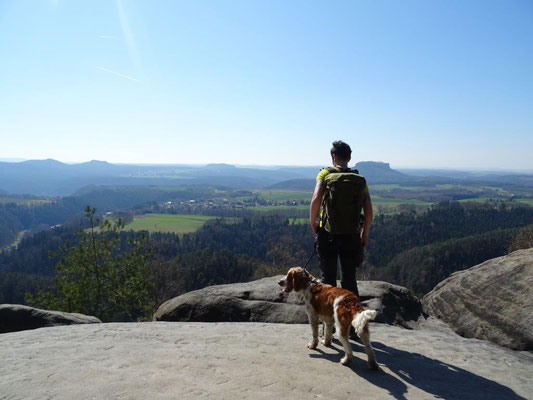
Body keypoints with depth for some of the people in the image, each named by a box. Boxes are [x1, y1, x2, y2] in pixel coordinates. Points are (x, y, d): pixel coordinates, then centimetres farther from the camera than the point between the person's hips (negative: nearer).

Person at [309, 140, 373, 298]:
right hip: (352, 235, 2)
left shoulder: (325, 174, -4)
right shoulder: (360, 179, 5)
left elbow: (316, 199, -19)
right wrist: (365, 234, 11)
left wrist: (312, 222, -5)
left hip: (327, 233, -2)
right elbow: (369, 211, 0)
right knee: (349, 279, 15)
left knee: (328, 278, 12)